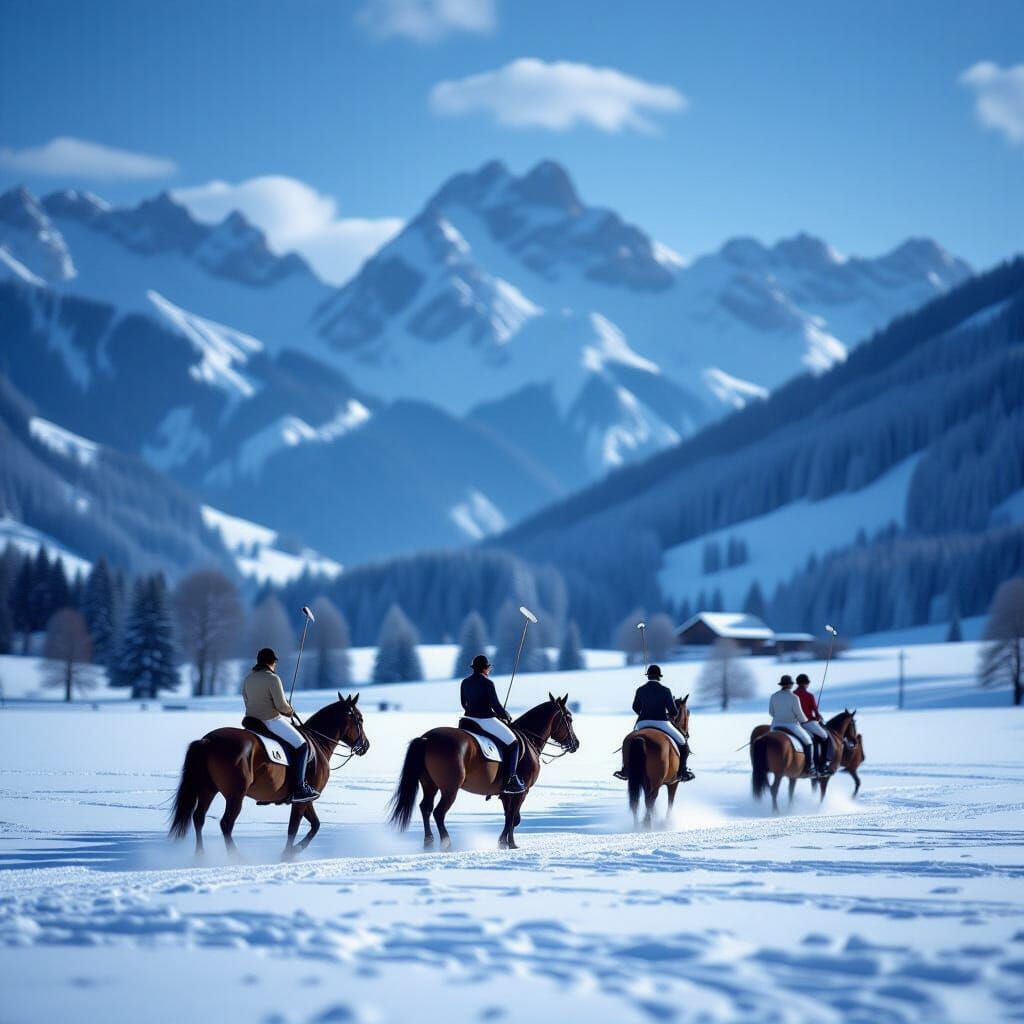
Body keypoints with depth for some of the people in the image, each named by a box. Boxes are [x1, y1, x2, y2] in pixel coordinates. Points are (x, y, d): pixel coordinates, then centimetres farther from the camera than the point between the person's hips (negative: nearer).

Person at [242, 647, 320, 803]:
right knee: (301, 746, -2)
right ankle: (298, 789, -8)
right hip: (271, 721, -9)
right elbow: (281, 705, -17)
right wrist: (290, 711, 5)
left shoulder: (248, 678, 9)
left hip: (251, 721, 9)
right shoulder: (273, 679, -14)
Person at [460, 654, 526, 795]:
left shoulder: (465, 682, 6)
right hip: (486, 720, -8)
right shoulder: (487, 683, -15)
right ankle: (509, 780, -3)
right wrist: (507, 716, 4)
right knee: (513, 743, 4)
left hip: (469, 719, 8)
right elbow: (496, 705, -15)